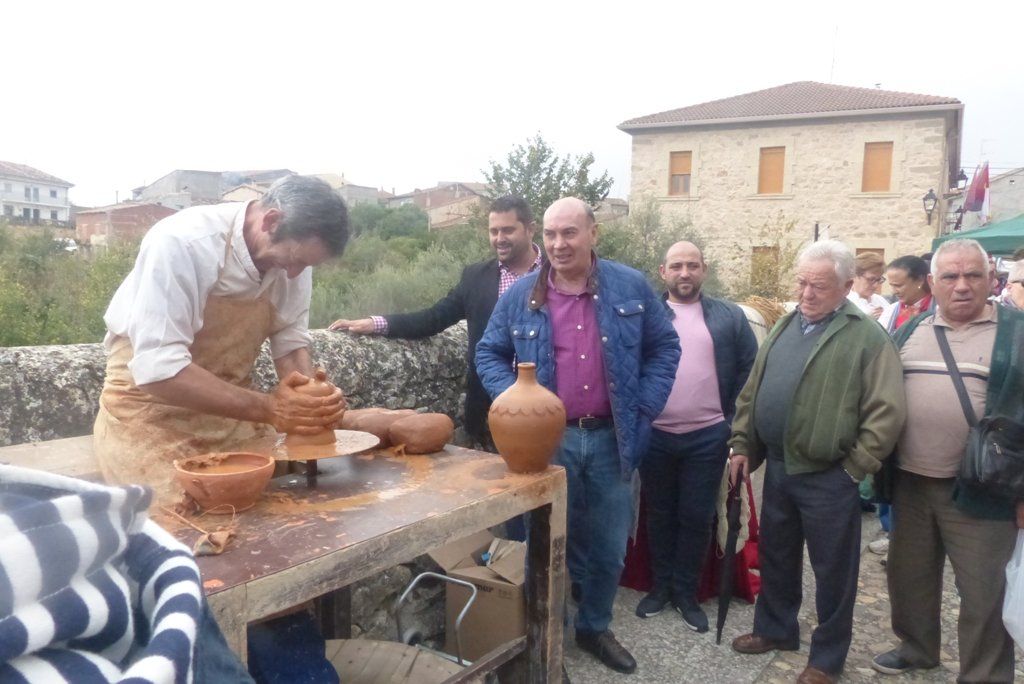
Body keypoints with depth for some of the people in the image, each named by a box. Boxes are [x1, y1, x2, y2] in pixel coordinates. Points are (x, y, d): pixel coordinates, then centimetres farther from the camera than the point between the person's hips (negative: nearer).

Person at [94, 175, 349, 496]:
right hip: (152, 412, -5)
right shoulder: (182, 244, -26)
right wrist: (264, 408, -32)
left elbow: (290, 341, -1)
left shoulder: (294, 249, -7)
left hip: (230, 407, 5)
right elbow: (157, 369, -29)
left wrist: (312, 398, -19)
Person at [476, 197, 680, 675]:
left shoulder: (631, 287, -1)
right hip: (548, 440, -1)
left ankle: (594, 627, 39)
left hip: (612, 438, 1)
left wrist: (645, 408, -3)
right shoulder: (520, 296, -1)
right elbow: (489, 354, 6)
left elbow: (665, 347, 6)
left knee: (609, 546, 15)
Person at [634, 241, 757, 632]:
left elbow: (750, 369, 4)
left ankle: (686, 592, 24)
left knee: (696, 517, 8)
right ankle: (661, 586, 29)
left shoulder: (729, 317, 3)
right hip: (654, 435, 0)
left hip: (708, 436, 0)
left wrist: (734, 421, -2)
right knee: (660, 514, 14)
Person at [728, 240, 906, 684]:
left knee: (832, 569, 10)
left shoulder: (867, 337, -10)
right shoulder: (784, 327, 10)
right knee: (776, 556, 20)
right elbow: (752, 392, 13)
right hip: (778, 468, 6)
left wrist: (856, 466, -13)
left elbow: (887, 411, -14)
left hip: (828, 477, -6)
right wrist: (742, 444, 8)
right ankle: (776, 629, 39)